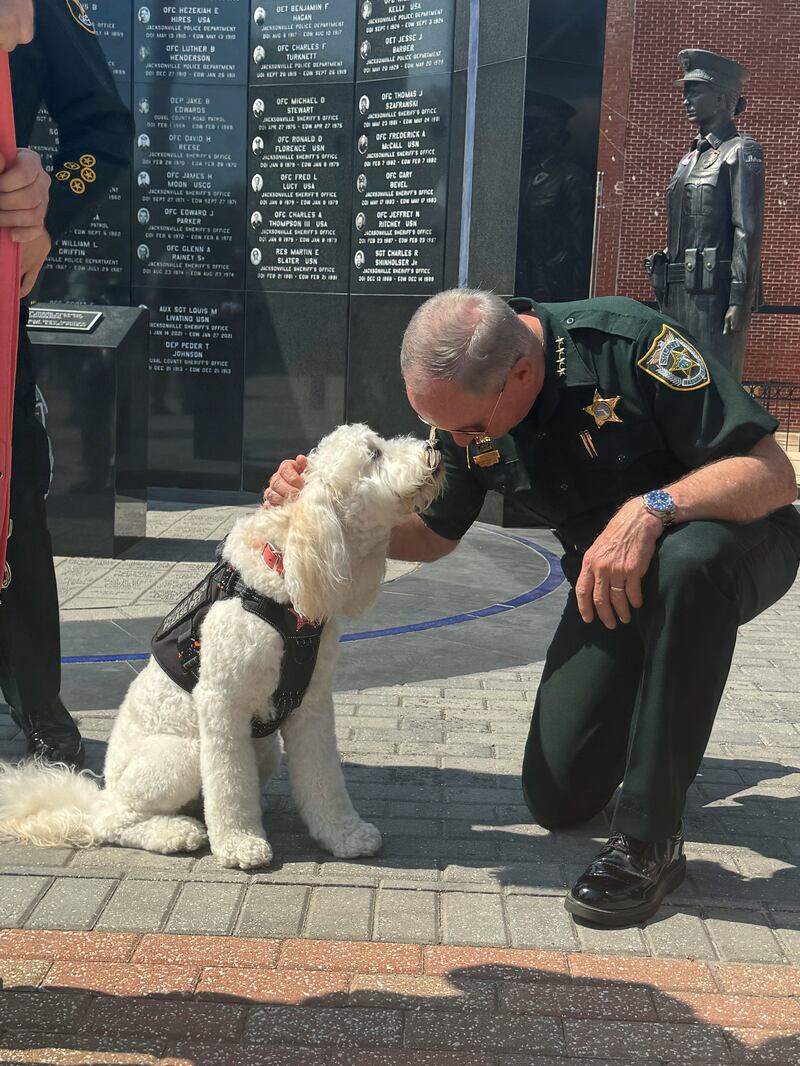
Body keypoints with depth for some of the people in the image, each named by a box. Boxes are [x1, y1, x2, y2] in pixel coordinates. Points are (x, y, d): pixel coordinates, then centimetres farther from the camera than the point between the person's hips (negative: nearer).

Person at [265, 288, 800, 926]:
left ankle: (650, 839, -27)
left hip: (736, 539, -4)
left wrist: (653, 507, -44)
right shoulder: (461, 405, -12)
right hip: (607, 581, 5)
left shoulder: (628, 342, -30)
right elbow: (432, 535, 3)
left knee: (686, 563, -43)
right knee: (559, 800, -2)